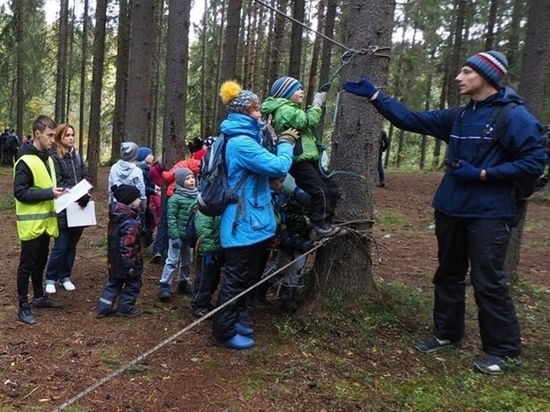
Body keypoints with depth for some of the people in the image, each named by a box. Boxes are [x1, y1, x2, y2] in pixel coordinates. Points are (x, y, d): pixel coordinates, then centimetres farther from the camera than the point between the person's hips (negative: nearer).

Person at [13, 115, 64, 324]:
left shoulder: (47, 158, 11)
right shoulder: (25, 161, -17)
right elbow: (20, 192, -20)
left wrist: (56, 192, 4)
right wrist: (49, 193, -23)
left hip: (45, 221, 8)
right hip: (31, 222, -8)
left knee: (40, 262, 19)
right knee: (27, 265, 2)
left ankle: (39, 297, 33)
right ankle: (23, 306, 12)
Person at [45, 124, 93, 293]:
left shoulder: (76, 156, 12)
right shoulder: (54, 157, -8)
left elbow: (87, 177, 8)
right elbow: (58, 183, -14)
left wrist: (85, 194, -10)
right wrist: (76, 195, -21)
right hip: (63, 208, -6)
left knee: (71, 246, 13)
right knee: (60, 246, -1)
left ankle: (65, 277, 26)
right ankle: (51, 279, 15)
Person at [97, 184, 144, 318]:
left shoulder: (116, 216, 3)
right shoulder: (130, 223, -27)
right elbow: (126, 247, -29)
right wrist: (130, 265, -24)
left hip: (114, 259, 9)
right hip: (125, 261, -9)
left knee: (113, 282, 21)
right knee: (133, 283, 11)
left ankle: (104, 307, 25)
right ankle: (125, 308, 20)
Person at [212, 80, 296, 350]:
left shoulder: (244, 138, 13)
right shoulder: (241, 143, -22)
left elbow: (265, 165, 20)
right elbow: (279, 167, -22)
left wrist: (281, 142, 9)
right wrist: (286, 143, -4)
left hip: (248, 220, 11)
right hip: (244, 222, -11)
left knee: (246, 276, 21)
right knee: (236, 278, 1)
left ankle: (234, 320, 35)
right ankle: (224, 331, 14)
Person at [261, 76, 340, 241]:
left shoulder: (290, 109, 23)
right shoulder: (284, 110, -12)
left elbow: (306, 124, 21)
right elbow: (309, 120, -20)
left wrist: (317, 105, 10)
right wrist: (317, 103, -6)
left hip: (307, 158, 11)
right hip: (299, 161, -11)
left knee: (331, 188, 10)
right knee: (320, 191, -15)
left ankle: (325, 223, 17)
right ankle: (318, 228, -4)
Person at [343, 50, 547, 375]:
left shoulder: (515, 116, -11)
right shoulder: (458, 116, 9)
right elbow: (411, 119, 10)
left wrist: (482, 174, -19)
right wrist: (374, 96, 5)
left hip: (488, 214, -7)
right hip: (451, 210, 7)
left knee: (488, 282, -3)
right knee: (448, 275, 16)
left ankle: (506, 350, 14)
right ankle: (447, 333, 32)